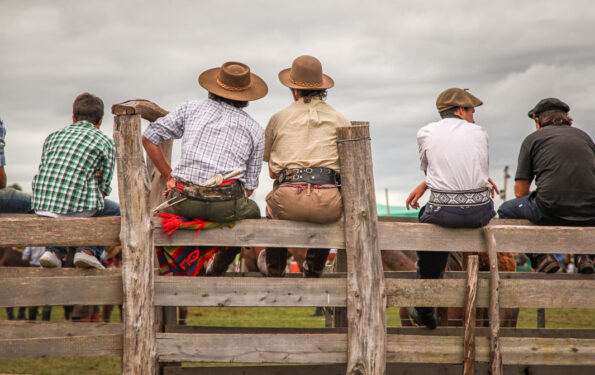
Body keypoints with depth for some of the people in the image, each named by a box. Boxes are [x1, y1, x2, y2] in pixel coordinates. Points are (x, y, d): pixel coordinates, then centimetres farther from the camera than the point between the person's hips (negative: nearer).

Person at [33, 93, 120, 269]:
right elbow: (103, 189, 6)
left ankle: (54, 250, 17)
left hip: (41, 206, 5)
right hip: (76, 206, -5)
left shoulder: (53, 136, 21)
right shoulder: (105, 142, 8)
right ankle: (88, 250, 4)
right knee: (114, 210, 25)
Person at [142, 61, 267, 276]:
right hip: (226, 205, -1)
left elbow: (148, 138, 13)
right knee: (252, 213, 34)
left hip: (184, 200, 1)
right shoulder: (255, 130, 14)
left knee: (166, 207, 37)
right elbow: (248, 187, 12)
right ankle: (215, 271, 28)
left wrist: (168, 177, 19)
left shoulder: (192, 108, 15)